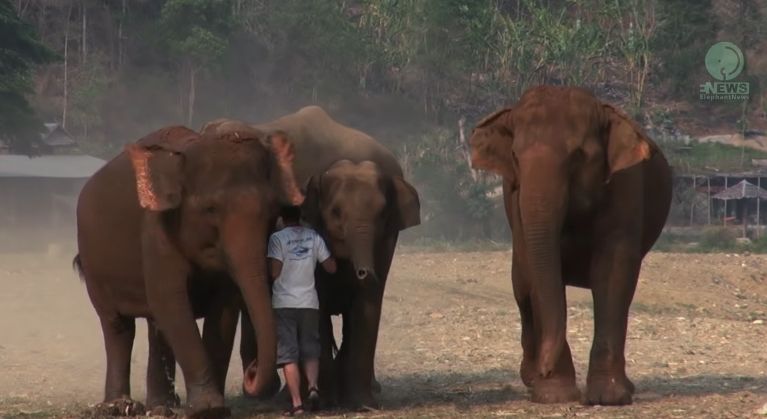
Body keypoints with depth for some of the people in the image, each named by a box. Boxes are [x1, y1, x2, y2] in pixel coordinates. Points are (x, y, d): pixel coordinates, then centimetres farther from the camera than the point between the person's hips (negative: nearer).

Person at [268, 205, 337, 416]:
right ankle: (313, 386, -13)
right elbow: (331, 267, 6)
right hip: (309, 302, 3)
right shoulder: (313, 237, 4)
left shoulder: (278, 238, -7)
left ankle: (296, 403, -6)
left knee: (288, 355, 0)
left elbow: (274, 272, -15)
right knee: (310, 349, 13)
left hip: (284, 303, -3)